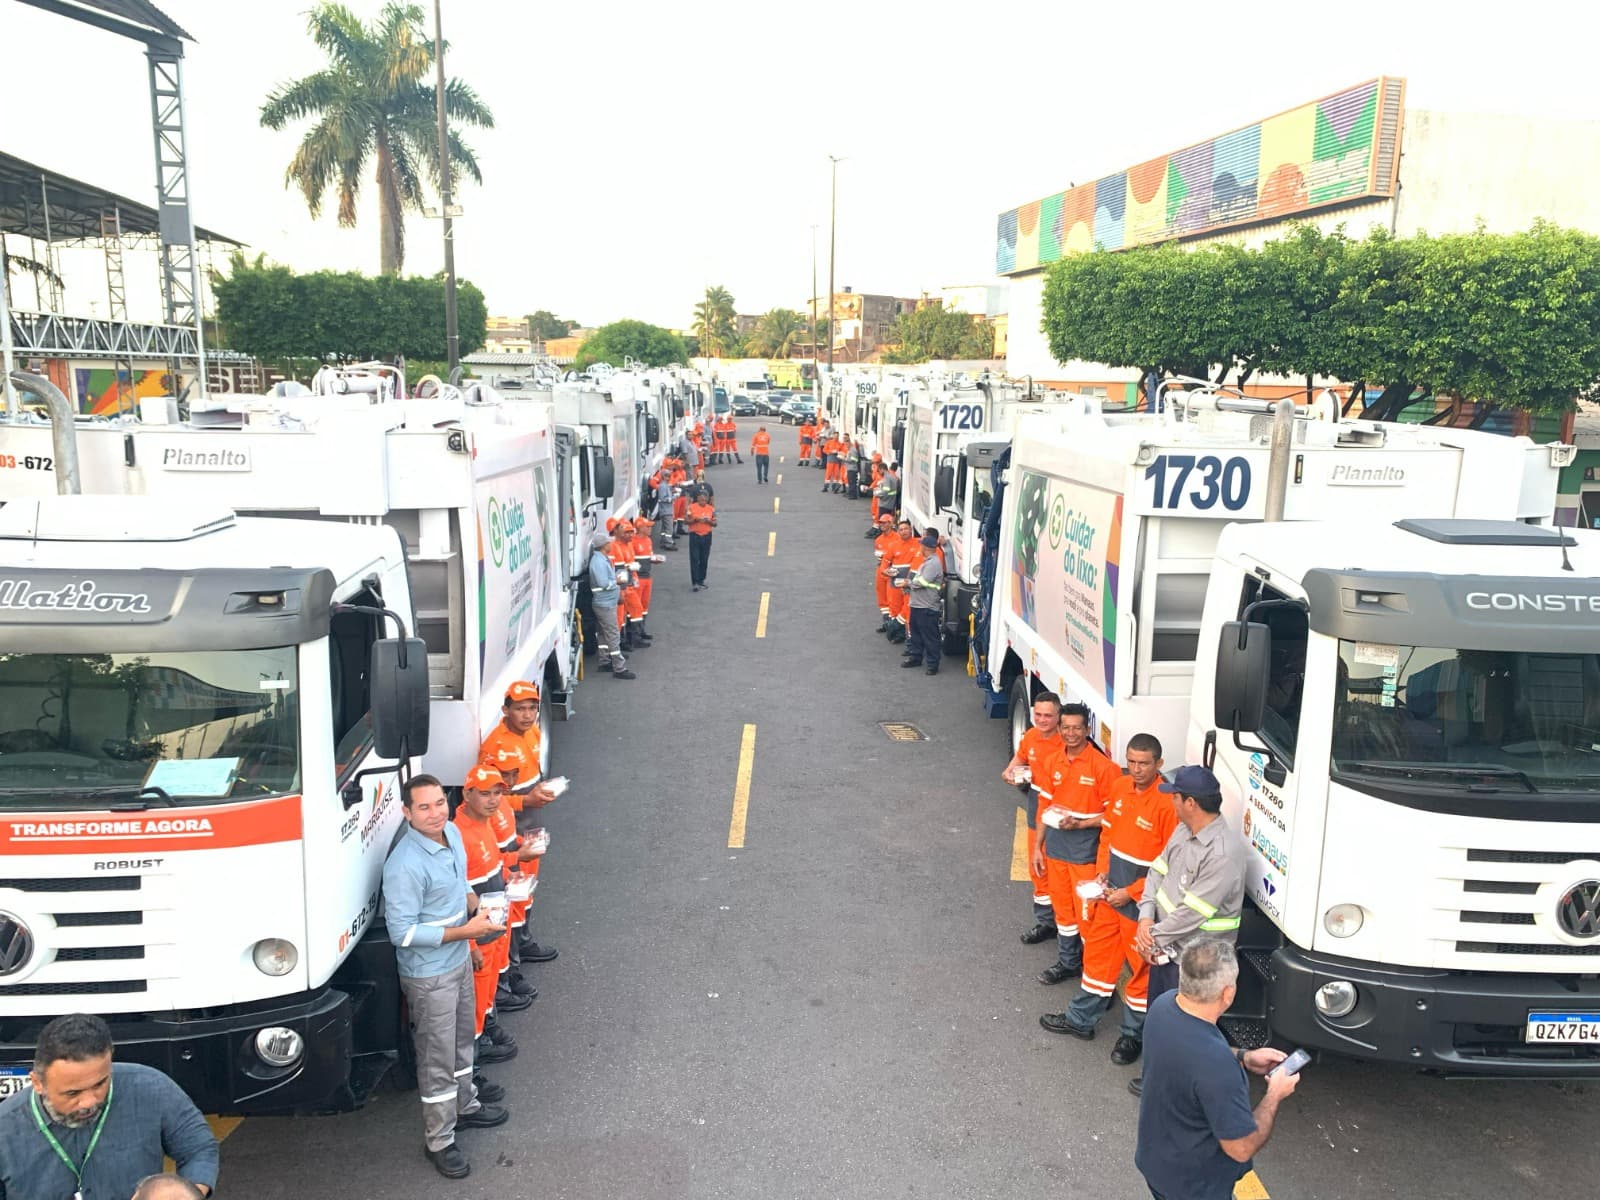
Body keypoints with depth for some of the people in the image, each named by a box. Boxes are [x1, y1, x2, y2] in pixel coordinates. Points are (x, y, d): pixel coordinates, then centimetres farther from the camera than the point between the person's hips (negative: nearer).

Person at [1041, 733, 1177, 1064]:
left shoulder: (1167, 804, -22)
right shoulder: (1119, 788, -1)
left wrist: (1130, 893, -16)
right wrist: (1101, 872, 1)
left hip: (1142, 901, -7)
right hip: (1110, 891, 7)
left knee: (1140, 968, 11)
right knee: (1097, 955, 19)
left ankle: (1133, 1035, 29)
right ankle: (1081, 1020, 36)